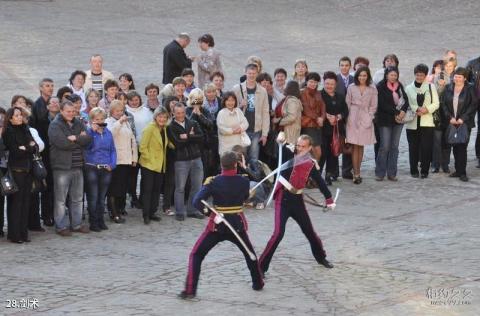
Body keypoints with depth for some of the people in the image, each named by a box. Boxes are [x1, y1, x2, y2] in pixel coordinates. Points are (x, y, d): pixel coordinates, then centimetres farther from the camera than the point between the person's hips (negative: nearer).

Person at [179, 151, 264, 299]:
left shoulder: (214, 182, -12)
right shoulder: (244, 182, -6)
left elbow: (197, 202, -20)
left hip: (217, 226, -3)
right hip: (237, 224, 3)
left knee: (196, 255, 4)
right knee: (249, 253, 29)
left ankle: (190, 290, -8)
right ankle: (258, 283, 39)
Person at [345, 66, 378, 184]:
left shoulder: (372, 89, 5)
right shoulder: (351, 88, 5)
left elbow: (373, 106, 7)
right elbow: (347, 104, 7)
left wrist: (369, 118, -3)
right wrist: (347, 118, -1)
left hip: (365, 120, 1)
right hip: (353, 119, -1)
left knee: (361, 146, 4)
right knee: (355, 146, -5)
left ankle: (357, 172, 10)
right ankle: (356, 174, -5)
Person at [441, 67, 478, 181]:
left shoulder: (470, 89, -2)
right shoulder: (448, 88, 8)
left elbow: (474, 104, -6)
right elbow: (443, 104, 5)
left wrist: (463, 118, -12)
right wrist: (450, 118, -7)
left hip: (464, 123, -4)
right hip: (451, 123, 4)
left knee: (462, 147, -8)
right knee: (455, 147, 6)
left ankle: (462, 172, -5)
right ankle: (458, 171, 14)